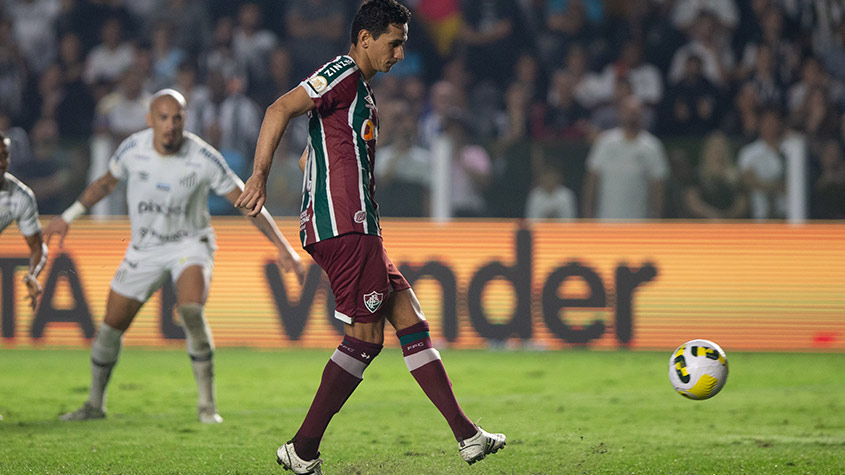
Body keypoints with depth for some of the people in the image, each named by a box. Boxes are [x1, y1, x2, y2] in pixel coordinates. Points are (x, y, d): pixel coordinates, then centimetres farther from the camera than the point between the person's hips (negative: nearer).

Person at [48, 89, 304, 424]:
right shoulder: (133, 149, -13)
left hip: (190, 243, -3)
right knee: (111, 325, 3)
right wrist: (68, 217, 14)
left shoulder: (204, 159, -21)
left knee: (191, 310, -30)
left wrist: (283, 248, -17)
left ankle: (207, 404, -17)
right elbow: (107, 181, 9)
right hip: (144, 248, 3)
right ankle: (95, 403, 25)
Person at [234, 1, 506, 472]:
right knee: (366, 337, -10)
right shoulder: (344, 73, -6)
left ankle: (466, 434, 6)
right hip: (344, 225, -11)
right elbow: (281, 109, -18)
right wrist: (260, 176, -25)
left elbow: (309, 158, 31)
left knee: (411, 321, 7)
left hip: (356, 229, 11)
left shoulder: (361, 89, 25)